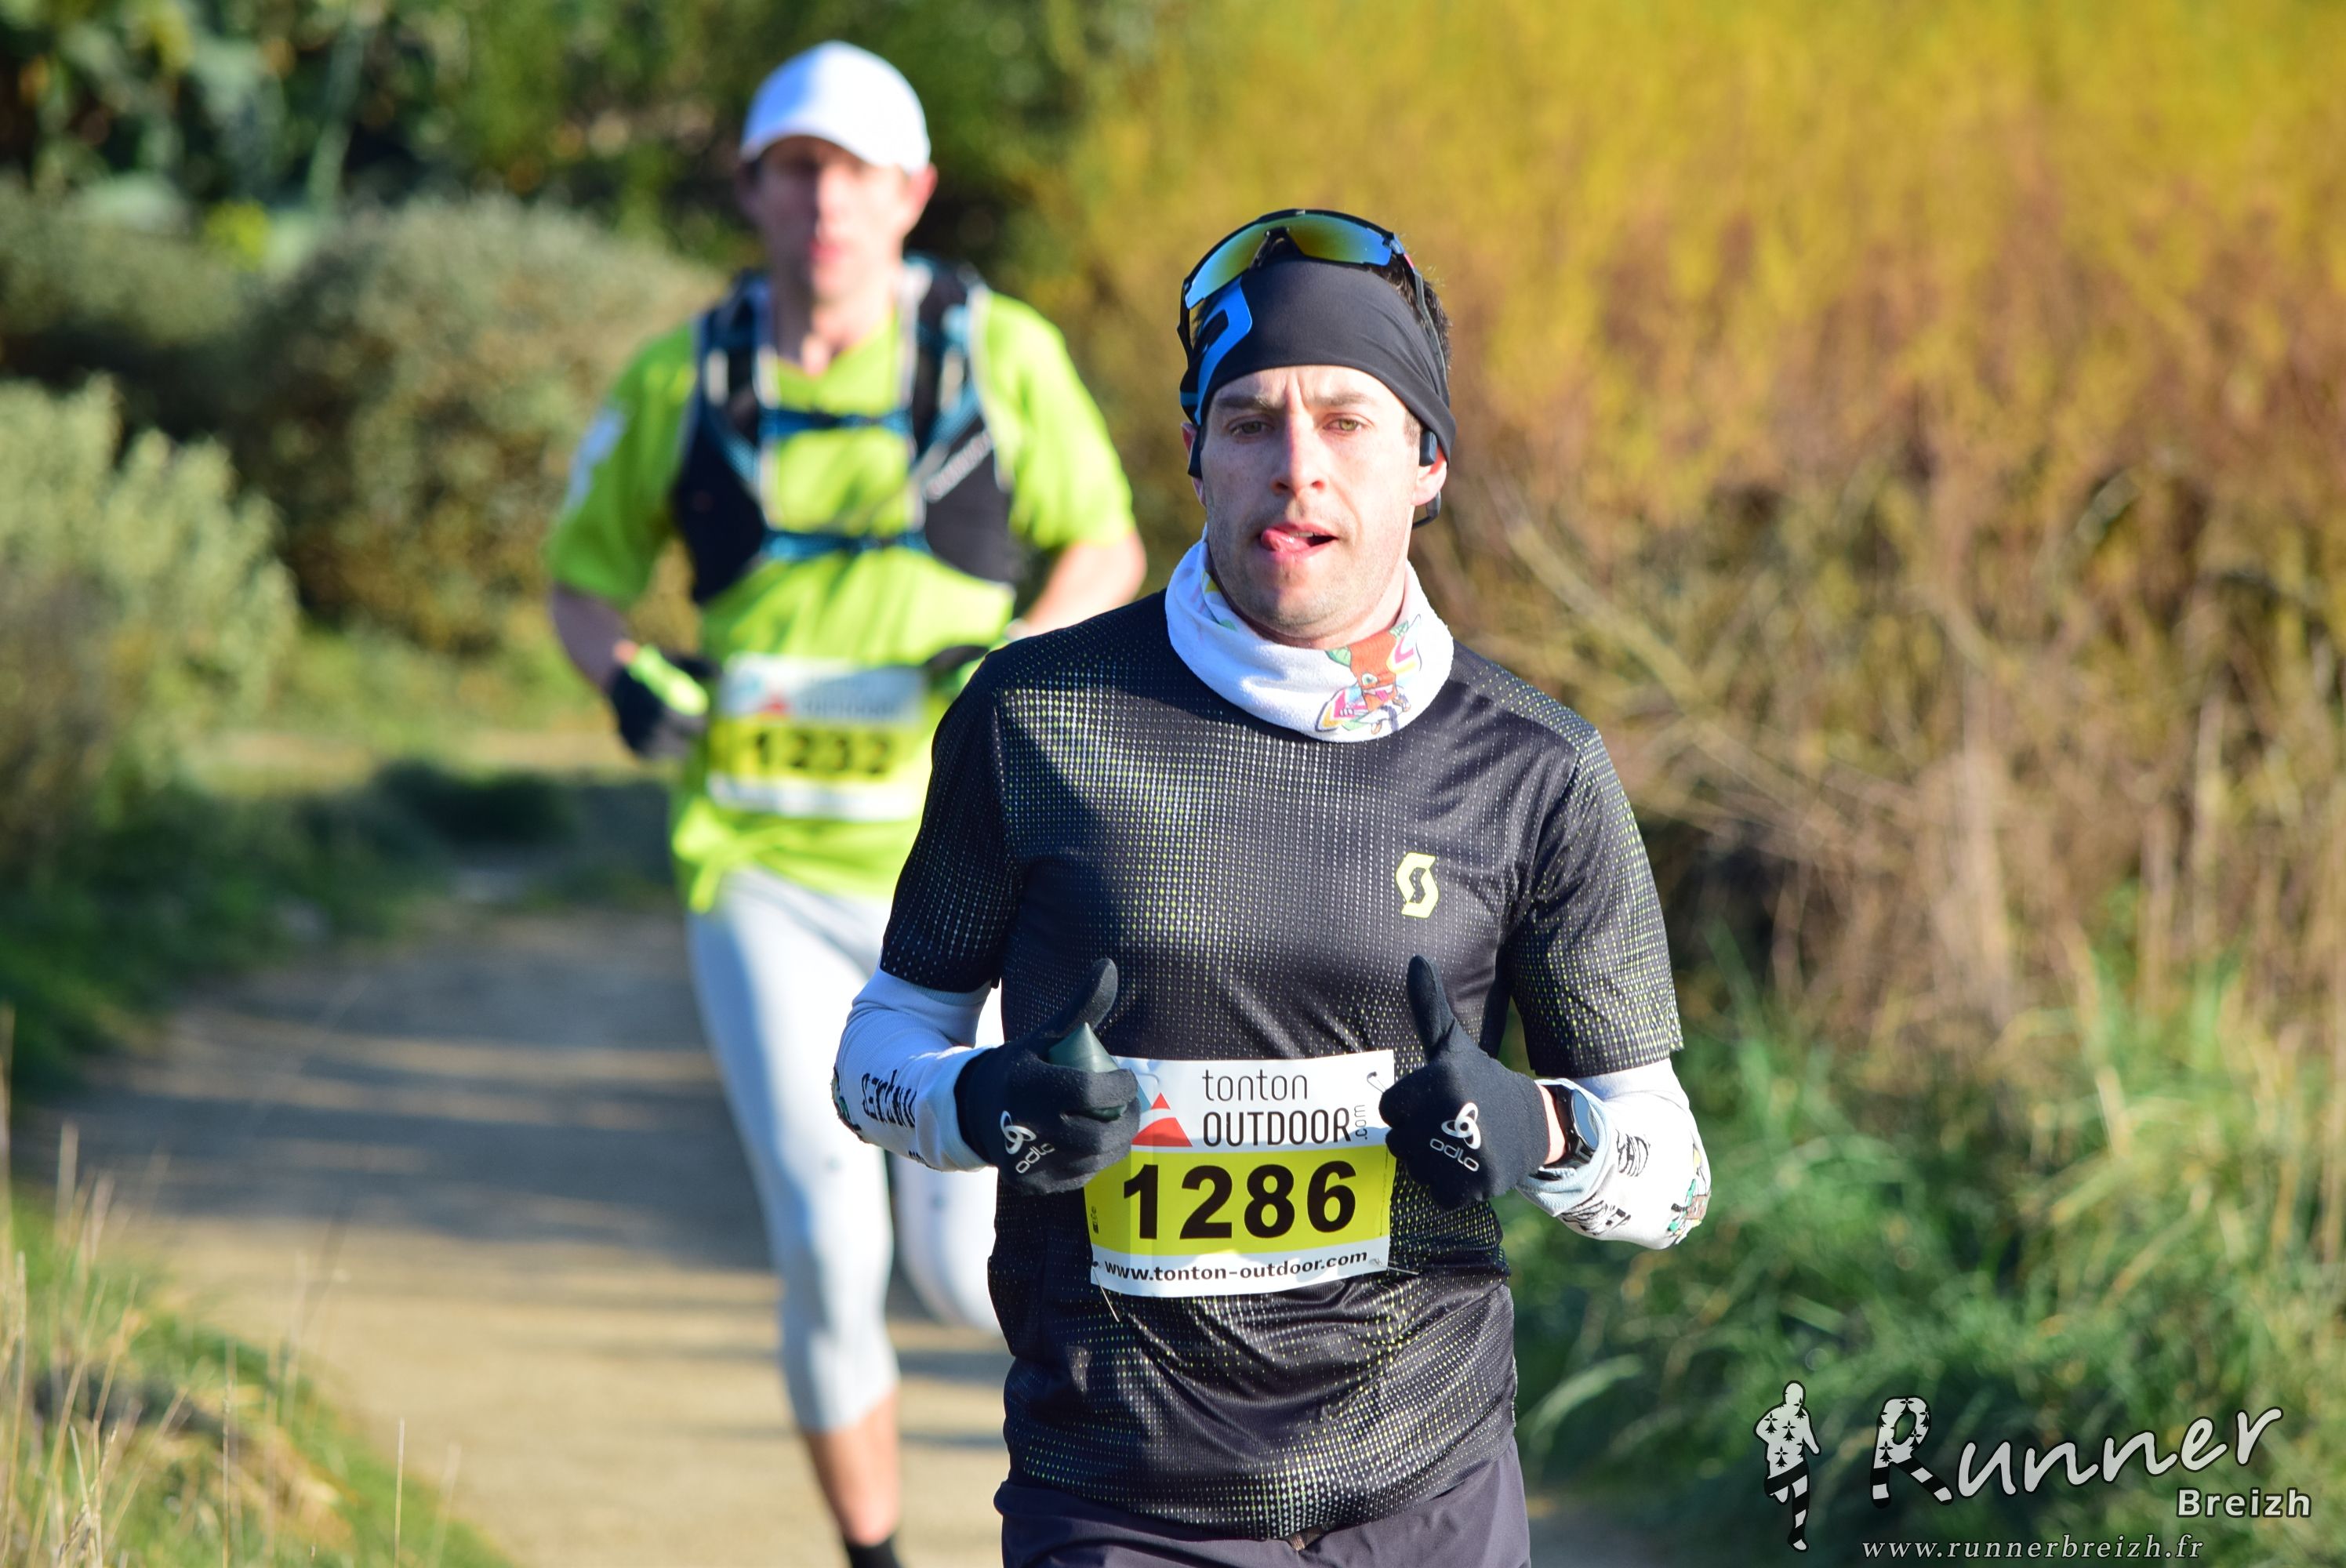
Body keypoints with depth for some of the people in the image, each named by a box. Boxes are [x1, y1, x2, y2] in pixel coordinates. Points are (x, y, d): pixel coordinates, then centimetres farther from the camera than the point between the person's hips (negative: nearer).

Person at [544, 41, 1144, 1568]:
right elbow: (582, 581, 12)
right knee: (829, 1258, -8)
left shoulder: (998, 353, -3)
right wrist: (627, 673, -11)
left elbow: (1109, 550, 5)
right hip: (765, 869, 1)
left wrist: (1021, 655, -16)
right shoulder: (680, 383, 0)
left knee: (967, 1271, -3)